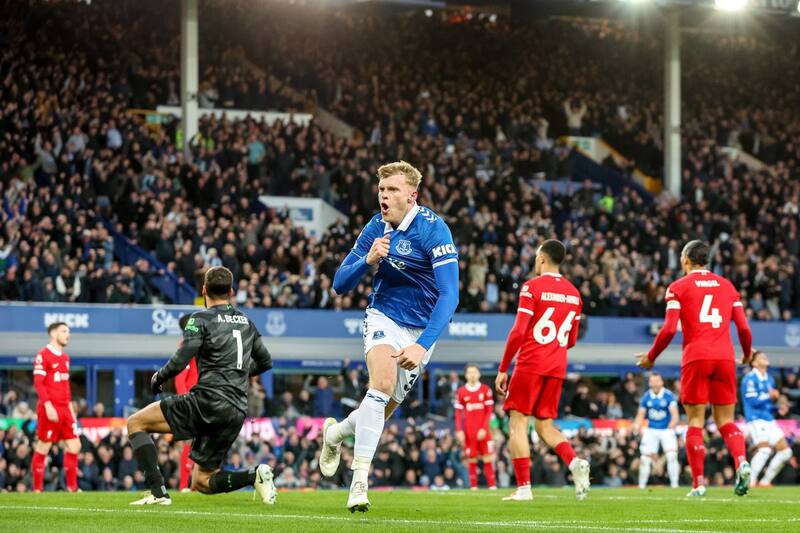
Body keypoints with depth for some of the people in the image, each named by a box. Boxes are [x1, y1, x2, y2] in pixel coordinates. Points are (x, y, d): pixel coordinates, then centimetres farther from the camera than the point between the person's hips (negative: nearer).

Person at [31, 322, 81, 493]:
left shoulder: (65, 357, 16)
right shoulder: (43, 355, -9)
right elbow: (38, 383, -14)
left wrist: (70, 407, 17)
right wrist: (48, 406, -21)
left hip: (65, 409, 8)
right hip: (50, 409, -8)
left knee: (74, 446, 3)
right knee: (43, 448, -2)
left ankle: (72, 487, 9)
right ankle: (37, 489, 4)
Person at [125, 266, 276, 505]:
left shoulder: (201, 319, -2)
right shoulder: (246, 322, 18)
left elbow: (179, 362, -11)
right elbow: (265, 362, 28)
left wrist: (158, 378, 9)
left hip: (208, 401, -7)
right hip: (237, 412, 7)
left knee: (135, 423, 6)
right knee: (201, 482, 16)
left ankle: (158, 492, -7)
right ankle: (255, 475, -8)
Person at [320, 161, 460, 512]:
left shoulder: (433, 230, -21)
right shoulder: (376, 229, -6)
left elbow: (449, 295, -27)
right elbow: (340, 284, -3)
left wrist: (422, 346, -37)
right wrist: (368, 261, -24)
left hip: (422, 327, -1)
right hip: (384, 316, 1)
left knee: (383, 409, 4)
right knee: (382, 384, -26)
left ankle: (335, 433, 38)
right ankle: (359, 481, -25)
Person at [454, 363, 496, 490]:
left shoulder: (485, 390, 3)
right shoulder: (461, 392, 6)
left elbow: (489, 411, 2)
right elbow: (458, 413, 8)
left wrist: (484, 428, -7)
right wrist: (459, 431, -1)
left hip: (483, 431, -1)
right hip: (469, 431, 1)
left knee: (487, 457, -5)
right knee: (471, 458, -1)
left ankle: (492, 484, -3)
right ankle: (473, 485, 2)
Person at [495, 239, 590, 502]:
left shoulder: (532, 287, -7)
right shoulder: (573, 293, 12)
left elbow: (518, 332, -11)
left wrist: (502, 369, -5)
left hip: (530, 364, -6)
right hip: (557, 368, 6)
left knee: (518, 423, -1)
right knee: (544, 425, 14)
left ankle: (523, 487, -10)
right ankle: (574, 462, -12)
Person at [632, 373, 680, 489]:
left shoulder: (668, 396, -11)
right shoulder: (646, 397, 0)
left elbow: (675, 414, -17)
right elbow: (640, 415, 7)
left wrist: (672, 425, -36)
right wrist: (637, 426, -13)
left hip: (666, 430, -3)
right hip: (651, 430, 3)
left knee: (672, 456, -18)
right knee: (645, 459, 0)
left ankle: (674, 484, -9)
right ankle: (641, 486, 13)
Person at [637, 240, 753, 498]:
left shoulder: (678, 287, 4)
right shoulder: (727, 285, 15)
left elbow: (669, 329, -5)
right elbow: (743, 326, 10)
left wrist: (650, 357, 7)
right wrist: (747, 353, 28)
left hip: (696, 358, -3)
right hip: (725, 358, 3)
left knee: (695, 421, 3)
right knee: (725, 420, 10)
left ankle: (698, 483, -4)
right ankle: (741, 462, -17)